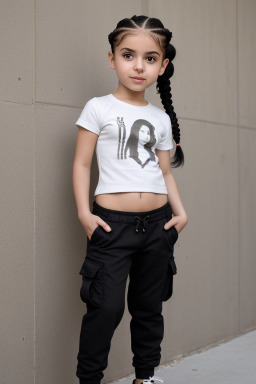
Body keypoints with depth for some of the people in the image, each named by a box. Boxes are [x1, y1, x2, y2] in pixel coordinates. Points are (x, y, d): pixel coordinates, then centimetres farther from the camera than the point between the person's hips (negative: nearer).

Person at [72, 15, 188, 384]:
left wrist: (180, 211, 3)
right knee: (106, 307, -11)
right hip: (113, 223, -4)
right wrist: (84, 213, -11)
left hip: (157, 224, 5)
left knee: (150, 306, 13)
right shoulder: (99, 108, -2)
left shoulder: (161, 118, 11)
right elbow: (82, 163, -2)